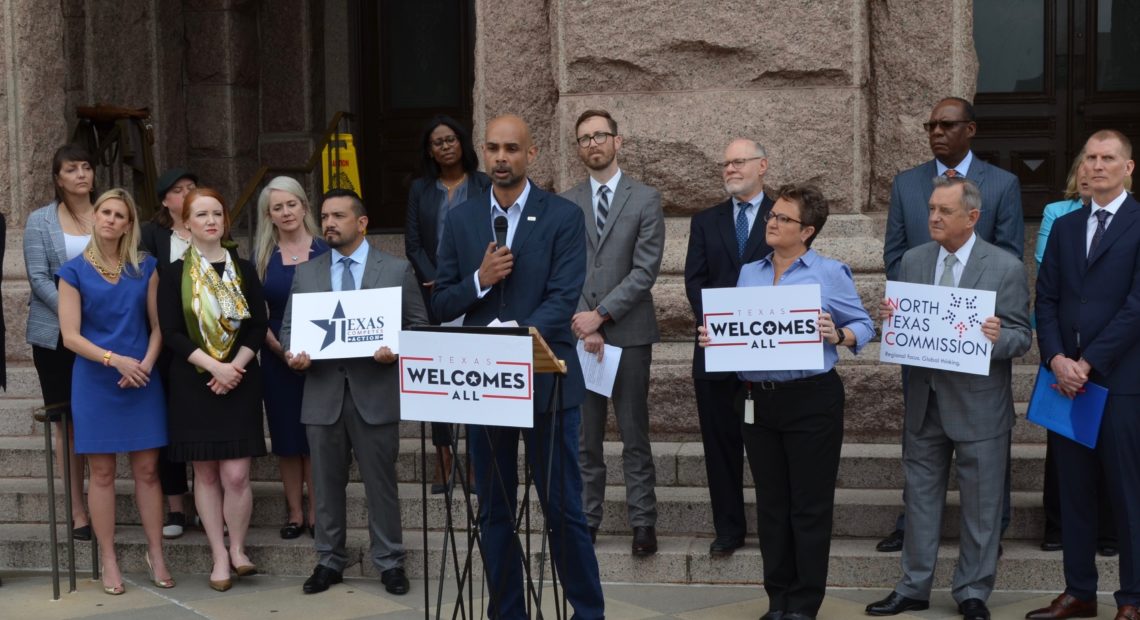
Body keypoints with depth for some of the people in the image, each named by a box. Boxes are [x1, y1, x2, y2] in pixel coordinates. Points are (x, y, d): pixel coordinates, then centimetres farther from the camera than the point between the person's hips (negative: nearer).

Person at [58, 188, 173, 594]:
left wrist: (146, 363, -11)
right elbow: (70, 336, -6)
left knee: (147, 468, 4)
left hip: (142, 381, 2)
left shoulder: (145, 268, 6)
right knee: (102, 471, 3)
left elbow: (157, 325, 6)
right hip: (95, 383, -2)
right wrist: (115, 359, -17)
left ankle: (156, 554, 12)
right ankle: (108, 560, 10)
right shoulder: (75, 271, -1)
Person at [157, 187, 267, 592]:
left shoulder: (244, 270, 7)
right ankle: (220, 557, 11)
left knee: (236, 474, -7)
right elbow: (172, 333, -5)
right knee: (205, 472, 3)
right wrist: (213, 366, -15)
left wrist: (236, 366, -12)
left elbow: (258, 327, 3)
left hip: (239, 382, 0)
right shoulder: (174, 274, 2)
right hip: (194, 383, 0)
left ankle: (237, 549, 10)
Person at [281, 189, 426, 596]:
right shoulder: (306, 274, 11)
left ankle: (389, 563, 14)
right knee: (327, 485, 9)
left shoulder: (397, 270, 3)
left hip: (376, 393, -2)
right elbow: (289, 328, 12)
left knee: (381, 483, 4)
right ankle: (329, 562, 20)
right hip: (323, 394, 3)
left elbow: (419, 325, 2)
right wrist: (292, 353, -9)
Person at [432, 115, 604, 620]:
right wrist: (480, 280, -12)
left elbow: (564, 298, -12)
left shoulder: (563, 217, -2)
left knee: (563, 508, 1)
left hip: (547, 380, -3)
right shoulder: (460, 221, 8)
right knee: (495, 512, 9)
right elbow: (441, 304, 7)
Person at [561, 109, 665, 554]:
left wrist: (600, 315, -13)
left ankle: (643, 522, 8)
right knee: (584, 436, 6)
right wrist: (585, 328, -9)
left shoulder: (646, 199, 1)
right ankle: (586, 519, 14)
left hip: (629, 333, -2)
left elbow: (645, 270, -6)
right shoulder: (565, 204, 9)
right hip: (579, 333, 2)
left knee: (634, 435, 2)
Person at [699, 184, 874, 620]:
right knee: (771, 503, 10)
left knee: (809, 506, 2)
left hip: (812, 400, -5)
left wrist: (837, 335, -22)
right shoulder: (749, 274, 12)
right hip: (759, 400, 5)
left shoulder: (830, 273, -2)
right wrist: (713, 338, -6)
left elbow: (864, 326, -3)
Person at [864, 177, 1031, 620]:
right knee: (920, 498, 13)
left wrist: (998, 337, -29)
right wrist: (889, 319, -13)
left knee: (980, 504, 6)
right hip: (924, 401, 4)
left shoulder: (1006, 268, -8)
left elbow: (1021, 336, -8)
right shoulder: (912, 261, 4)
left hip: (979, 405, -4)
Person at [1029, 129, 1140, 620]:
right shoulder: (1064, 227, 15)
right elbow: (1046, 300, 10)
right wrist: (1057, 358, -6)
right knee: (1073, 489, 9)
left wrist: (1088, 363, -13)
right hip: (1067, 377, 5)